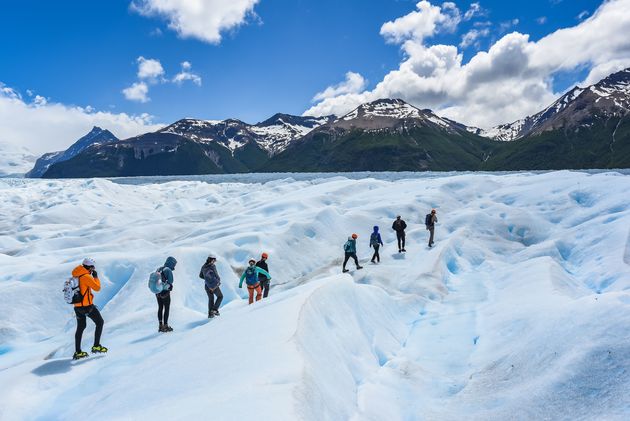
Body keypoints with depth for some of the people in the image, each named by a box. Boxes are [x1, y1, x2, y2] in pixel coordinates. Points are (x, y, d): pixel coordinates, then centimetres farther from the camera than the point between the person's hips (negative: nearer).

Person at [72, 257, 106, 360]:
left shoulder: (75, 275, 6)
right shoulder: (86, 276, -18)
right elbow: (97, 287, -14)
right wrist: (96, 277, -3)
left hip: (77, 306, 8)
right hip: (87, 306, -8)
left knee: (80, 327, 18)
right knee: (100, 322, 8)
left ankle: (77, 352, 21)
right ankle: (96, 346, 6)